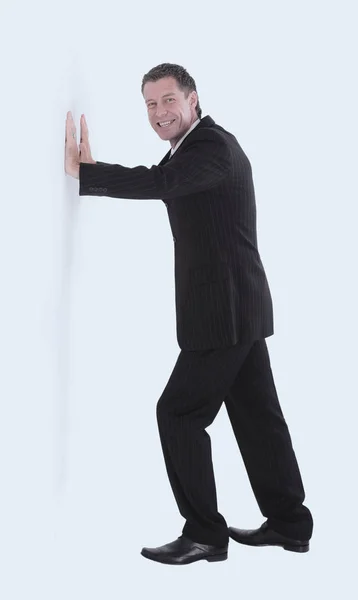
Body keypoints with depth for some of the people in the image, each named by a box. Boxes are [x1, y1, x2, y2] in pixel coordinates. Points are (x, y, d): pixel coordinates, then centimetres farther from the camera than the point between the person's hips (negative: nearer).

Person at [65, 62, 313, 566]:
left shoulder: (213, 145, -15)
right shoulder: (196, 146, 16)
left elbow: (156, 183, -31)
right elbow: (159, 186, 12)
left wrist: (80, 170, -27)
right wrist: (94, 169, 0)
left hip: (225, 310, -10)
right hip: (238, 307, 10)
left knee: (178, 412, -5)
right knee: (256, 412, 13)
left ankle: (204, 534, 4)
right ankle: (289, 523, 23)